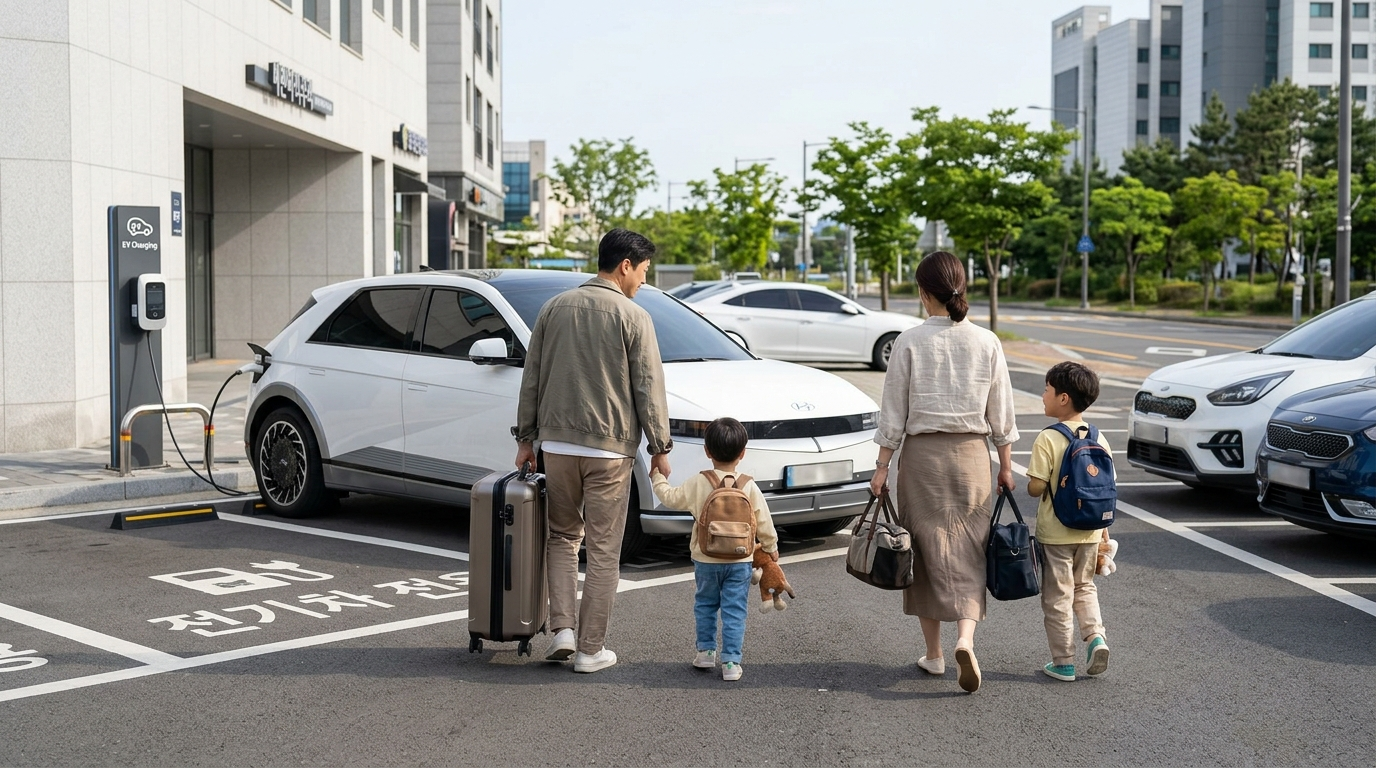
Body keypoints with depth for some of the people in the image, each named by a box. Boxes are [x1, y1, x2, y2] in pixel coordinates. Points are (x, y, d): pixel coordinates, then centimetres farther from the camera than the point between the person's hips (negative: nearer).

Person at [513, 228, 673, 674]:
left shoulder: (555, 308, 7)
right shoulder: (633, 317, -7)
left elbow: (531, 379, 9)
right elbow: (648, 388, -7)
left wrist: (526, 437, 16)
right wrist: (660, 447, 1)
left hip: (557, 443, 4)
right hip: (610, 447, -4)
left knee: (562, 536, 19)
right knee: (603, 551, 4)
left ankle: (562, 629, 7)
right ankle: (590, 649, 9)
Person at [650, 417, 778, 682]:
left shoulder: (698, 483, -9)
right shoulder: (749, 487, -7)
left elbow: (671, 498, 3)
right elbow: (763, 521, 0)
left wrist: (657, 477, 20)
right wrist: (771, 546, 16)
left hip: (706, 560, 1)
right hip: (740, 561, 0)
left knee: (705, 605, 19)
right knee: (734, 611, 3)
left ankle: (706, 651, 24)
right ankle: (731, 662, 0)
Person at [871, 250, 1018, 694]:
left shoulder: (909, 343, -8)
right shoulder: (987, 343, -1)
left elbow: (894, 413, -5)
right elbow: (1001, 413, 4)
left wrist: (882, 466, 2)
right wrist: (1005, 465, 14)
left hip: (922, 454, -1)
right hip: (971, 455, 1)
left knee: (927, 553, 10)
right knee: (968, 555, 7)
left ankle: (933, 654, 18)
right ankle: (965, 640, -15)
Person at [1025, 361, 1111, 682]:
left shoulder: (1048, 439, -16)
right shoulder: (1099, 439, 1)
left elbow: (1036, 487, -21)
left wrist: (1028, 482, 3)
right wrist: (1104, 528, 14)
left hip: (1055, 533, -5)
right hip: (1089, 532, 5)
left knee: (1057, 597, 6)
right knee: (1084, 587, 24)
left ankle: (1064, 663, 11)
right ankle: (1096, 635, 3)